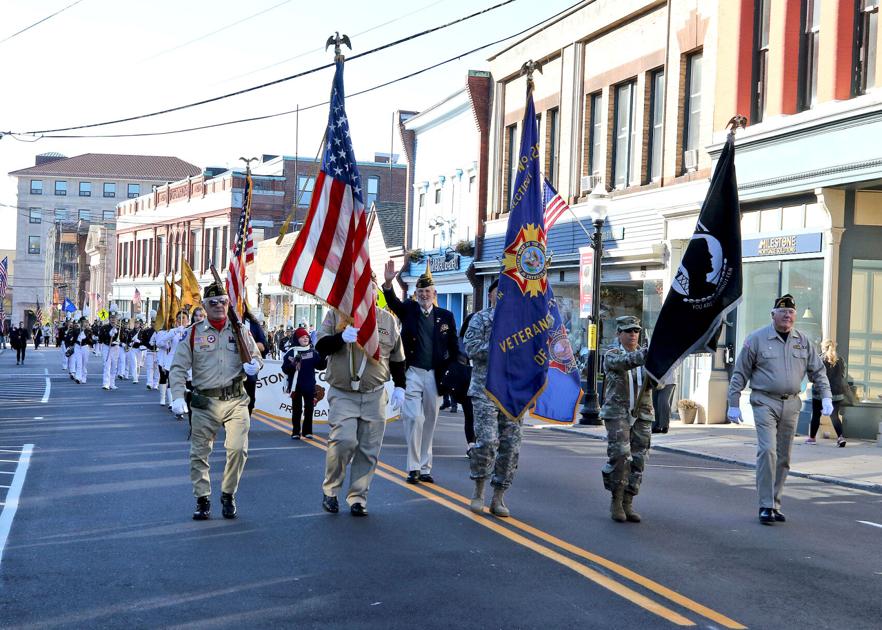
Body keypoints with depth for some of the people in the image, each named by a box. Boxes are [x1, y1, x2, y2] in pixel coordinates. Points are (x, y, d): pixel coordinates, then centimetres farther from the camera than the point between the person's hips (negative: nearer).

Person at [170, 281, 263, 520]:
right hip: (205, 402, 0)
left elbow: (256, 356, 15)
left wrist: (254, 365, -11)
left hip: (236, 401, 0)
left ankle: (228, 495, 10)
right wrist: (178, 398, -10)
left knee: (238, 448, -12)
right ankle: (202, 499, 18)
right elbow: (178, 368, 3)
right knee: (199, 453, 2)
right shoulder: (194, 333, 6)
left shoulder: (241, 331, 9)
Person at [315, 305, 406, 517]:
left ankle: (358, 498, 13)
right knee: (343, 440, -17)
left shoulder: (388, 320, 10)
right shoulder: (337, 314, 3)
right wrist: (341, 337, -22)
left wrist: (399, 387, 11)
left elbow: (397, 358, 18)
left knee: (369, 449, 2)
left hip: (374, 396, 3)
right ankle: (329, 490, 3)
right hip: (342, 394, -3)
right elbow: (321, 347, -4)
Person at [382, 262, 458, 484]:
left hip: (435, 375, 2)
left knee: (429, 422, 9)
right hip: (413, 373, -2)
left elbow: (453, 348, 8)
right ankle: (413, 467, -4)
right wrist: (388, 283, -33)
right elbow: (393, 302, -15)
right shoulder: (409, 309, 4)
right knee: (414, 418, -11)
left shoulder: (445, 316, 6)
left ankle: (425, 468, 17)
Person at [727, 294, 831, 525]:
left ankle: (775, 504, 18)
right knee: (767, 451, -16)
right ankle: (766, 506, -12)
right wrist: (733, 404, -1)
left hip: (791, 404, 5)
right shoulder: (757, 339, -3)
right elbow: (740, 373, 0)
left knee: (783, 457, 8)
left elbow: (818, 371, 16)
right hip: (765, 402, -5)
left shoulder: (803, 341, 9)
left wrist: (826, 397, 2)